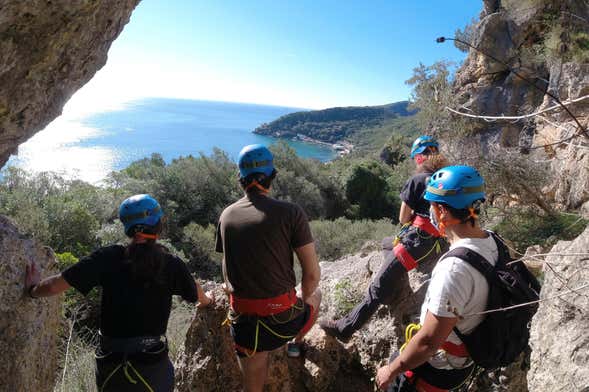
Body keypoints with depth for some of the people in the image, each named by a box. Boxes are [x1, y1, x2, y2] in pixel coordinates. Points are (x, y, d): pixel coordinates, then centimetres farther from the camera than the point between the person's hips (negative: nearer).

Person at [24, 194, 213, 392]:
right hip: (152, 365, -1)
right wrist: (206, 300, 34)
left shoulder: (108, 257, -10)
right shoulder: (172, 265, -9)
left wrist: (33, 289, 14)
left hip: (110, 366, 1)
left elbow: (54, 286, -8)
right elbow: (197, 295, 10)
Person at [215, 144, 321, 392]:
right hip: (284, 320, -3)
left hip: (243, 322, 3)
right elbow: (312, 273, -10)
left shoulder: (226, 216, 1)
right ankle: (297, 344, 39)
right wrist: (304, 300, 11)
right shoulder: (290, 213, -13)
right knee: (315, 293, 30)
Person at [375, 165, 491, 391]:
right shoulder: (491, 242, -8)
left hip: (439, 367, -7)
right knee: (397, 359, 26)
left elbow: (429, 341, -30)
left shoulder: (454, 268, -35)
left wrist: (391, 371, -15)